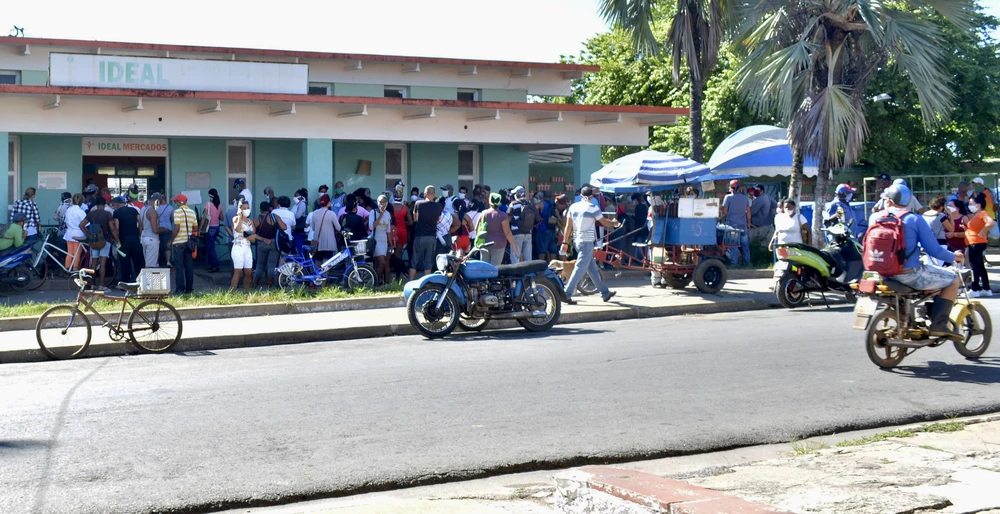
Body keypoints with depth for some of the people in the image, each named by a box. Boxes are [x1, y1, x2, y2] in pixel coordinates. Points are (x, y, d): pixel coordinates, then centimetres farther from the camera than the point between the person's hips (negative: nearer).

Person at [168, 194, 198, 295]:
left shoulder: (177, 211, -11)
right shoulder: (192, 212, 8)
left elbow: (177, 228, -16)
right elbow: (195, 228, 9)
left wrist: (170, 241, -8)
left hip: (178, 242, -6)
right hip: (189, 241, 6)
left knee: (179, 266, -1)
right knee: (189, 266, 9)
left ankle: (180, 288, -1)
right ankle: (189, 288, 12)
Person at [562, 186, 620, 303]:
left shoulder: (573, 207, 6)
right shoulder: (593, 208, -10)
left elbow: (568, 225, 7)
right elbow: (605, 222, -1)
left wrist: (565, 242, 11)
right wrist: (616, 224, 18)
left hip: (577, 240, 7)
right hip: (587, 242, -7)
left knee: (593, 268, 14)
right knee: (580, 268, -8)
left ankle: (605, 293, 23)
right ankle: (567, 294, -14)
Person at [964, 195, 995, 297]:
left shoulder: (983, 213, -12)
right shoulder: (974, 215, 16)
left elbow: (991, 223, -31)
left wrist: (982, 232, -25)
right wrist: (964, 227, 8)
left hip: (977, 243, -10)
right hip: (973, 243, 10)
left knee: (975, 265, -8)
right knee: (980, 266, 13)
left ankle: (974, 289, -7)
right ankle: (986, 289, 18)